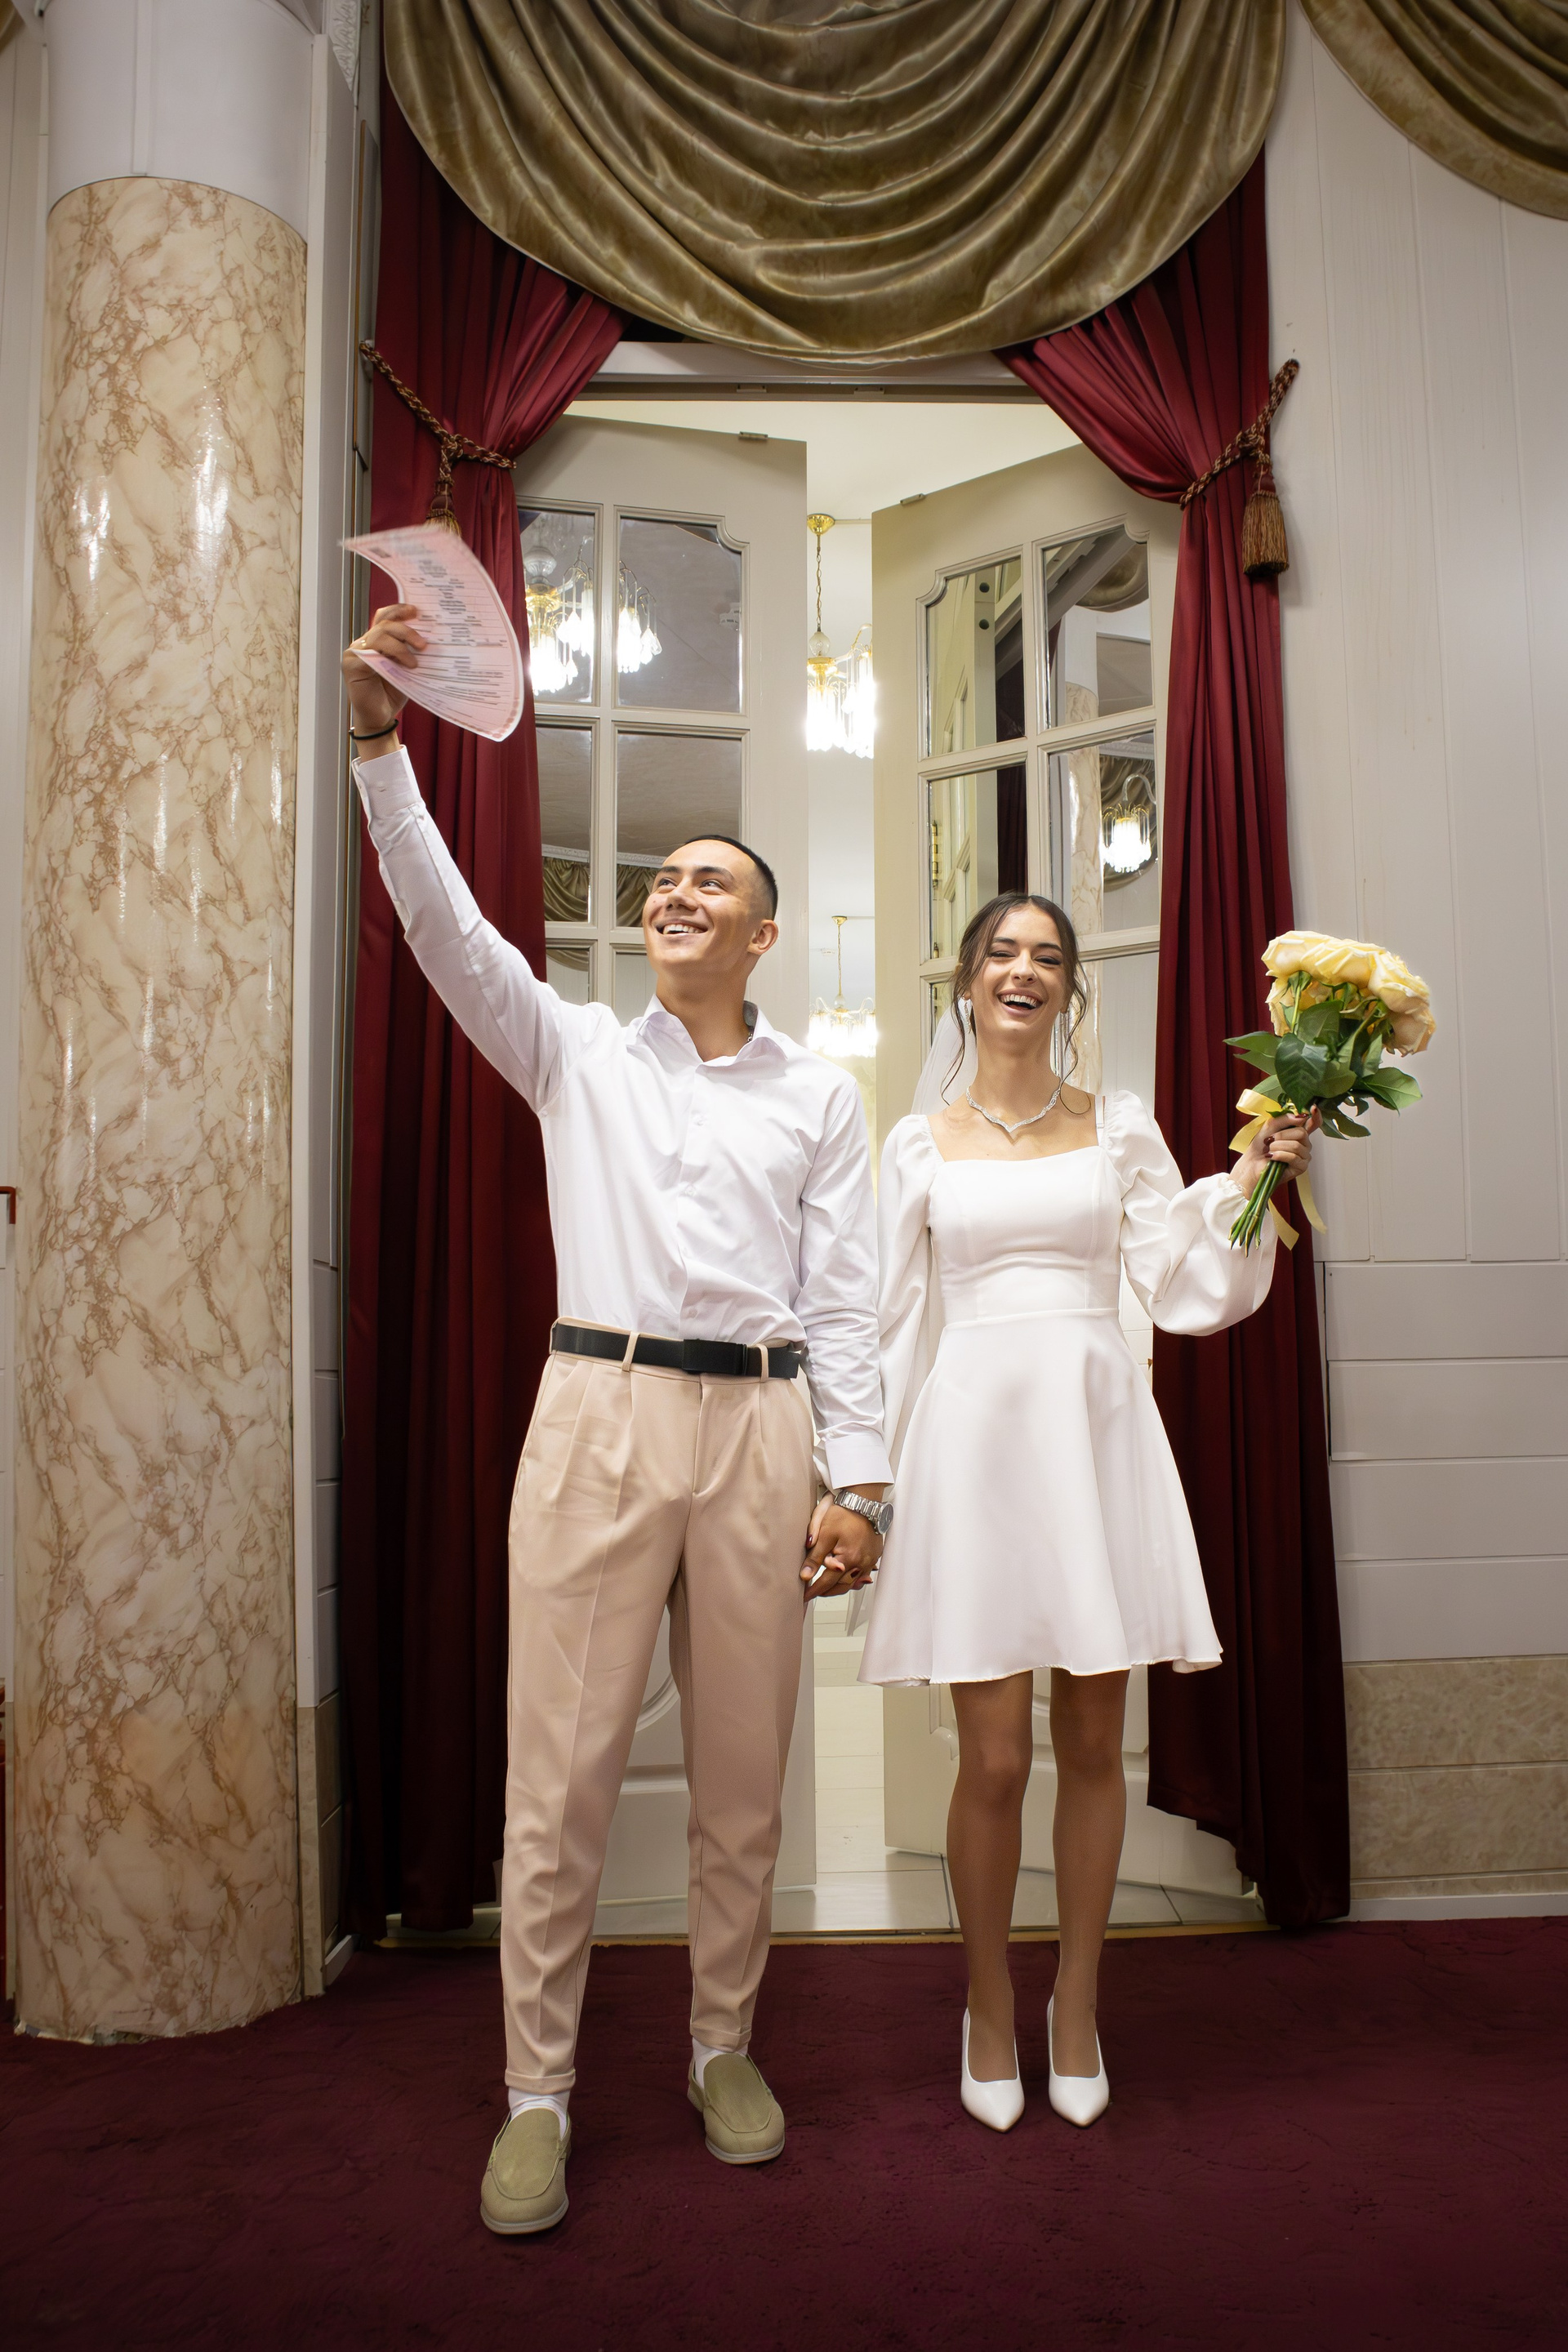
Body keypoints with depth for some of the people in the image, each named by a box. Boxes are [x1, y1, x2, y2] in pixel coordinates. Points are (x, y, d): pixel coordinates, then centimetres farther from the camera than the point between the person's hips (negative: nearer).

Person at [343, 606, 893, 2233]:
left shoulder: (820, 1095, 12)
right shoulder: (576, 1054, 11)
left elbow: (843, 1306, 7)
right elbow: (445, 924, -2)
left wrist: (857, 1480, 0)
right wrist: (378, 738, -13)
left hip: (761, 1429, 1)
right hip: (601, 1411, -1)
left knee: (743, 1771, 10)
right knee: (560, 1772, 1)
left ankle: (723, 2049, 29)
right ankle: (536, 2094, 16)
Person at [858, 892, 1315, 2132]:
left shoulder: (1121, 1127, 10)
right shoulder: (922, 1143, 9)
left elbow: (1190, 1289, 4)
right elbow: (896, 1321, 10)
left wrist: (1254, 1178, -8)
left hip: (1097, 1433, 1)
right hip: (974, 1435, -1)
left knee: (1093, 1742, 8)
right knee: (995, 1758, 0)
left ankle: (1077, 2003, 29)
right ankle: (990, 2007, 25)